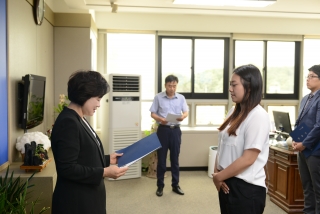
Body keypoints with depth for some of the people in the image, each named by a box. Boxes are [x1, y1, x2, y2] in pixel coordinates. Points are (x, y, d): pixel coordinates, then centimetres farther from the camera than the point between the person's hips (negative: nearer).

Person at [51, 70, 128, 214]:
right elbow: (67, 169, -24)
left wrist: (108, 159, 9)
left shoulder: (79, 120, 10)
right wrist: (105, 172, -23)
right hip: (76, 202, -9)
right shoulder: (68, 122, -21)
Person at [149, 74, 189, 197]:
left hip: (175, 130, 2)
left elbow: (186, 112, 3)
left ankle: (175, 185, 21)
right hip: (163, 130, -2)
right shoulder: (158, 97, -1)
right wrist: (160, 119, -22)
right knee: (161, 159, 4)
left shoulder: (181, 98, 5)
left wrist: (183, 116, -21)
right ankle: (160, 186, 16)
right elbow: (153, 113, -1)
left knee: (175, 159, 9)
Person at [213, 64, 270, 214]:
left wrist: (218, 177, -11)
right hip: (228, 184, 7)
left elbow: (248, 159, -21)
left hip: (246, 188, -7)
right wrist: (216, 172, -3)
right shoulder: (234, 112, 7)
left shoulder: (258, 116, -17)